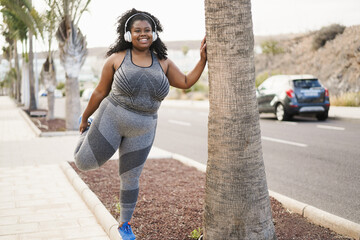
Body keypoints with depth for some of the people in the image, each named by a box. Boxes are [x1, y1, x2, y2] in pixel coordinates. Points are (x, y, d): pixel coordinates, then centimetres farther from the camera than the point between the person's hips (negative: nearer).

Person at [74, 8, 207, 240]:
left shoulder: (163, 62, 0)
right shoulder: (116, 59, -7)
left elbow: (187, 82, 4)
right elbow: (100, 92, 0)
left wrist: (203, 59, -5)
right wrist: (85, 118, 8)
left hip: (141, 132, 2)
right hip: (111, 120, -2)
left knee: (130, 179, 11)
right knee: (84, 163, 3)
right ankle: (87, 130, 33)